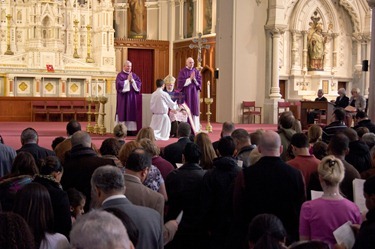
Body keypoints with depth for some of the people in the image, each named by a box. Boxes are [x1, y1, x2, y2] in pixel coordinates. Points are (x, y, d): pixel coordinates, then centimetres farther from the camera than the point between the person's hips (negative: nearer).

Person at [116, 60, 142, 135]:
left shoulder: (134, 75, 13)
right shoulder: (120, 75, -1)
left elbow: (139, 83, 4)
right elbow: (119, 84, -15)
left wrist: (132, 81, -11)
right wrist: (127, 80, -11)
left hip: (132, 97, 5)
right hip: (123, 98, -4)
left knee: (132, 113, 1)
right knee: (123, 113, -5)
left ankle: (131, 129, 4)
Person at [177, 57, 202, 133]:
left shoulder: (196, 71, 8)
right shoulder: (182, 72, -2)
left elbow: (199, 82, 2)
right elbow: (181, 83, -11)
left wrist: (194, 79, -16)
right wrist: (190, 78, -16)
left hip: (194, 93, 3)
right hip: (185, 93, -3)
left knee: (195, 110, 0)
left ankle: (195, 129, 3)